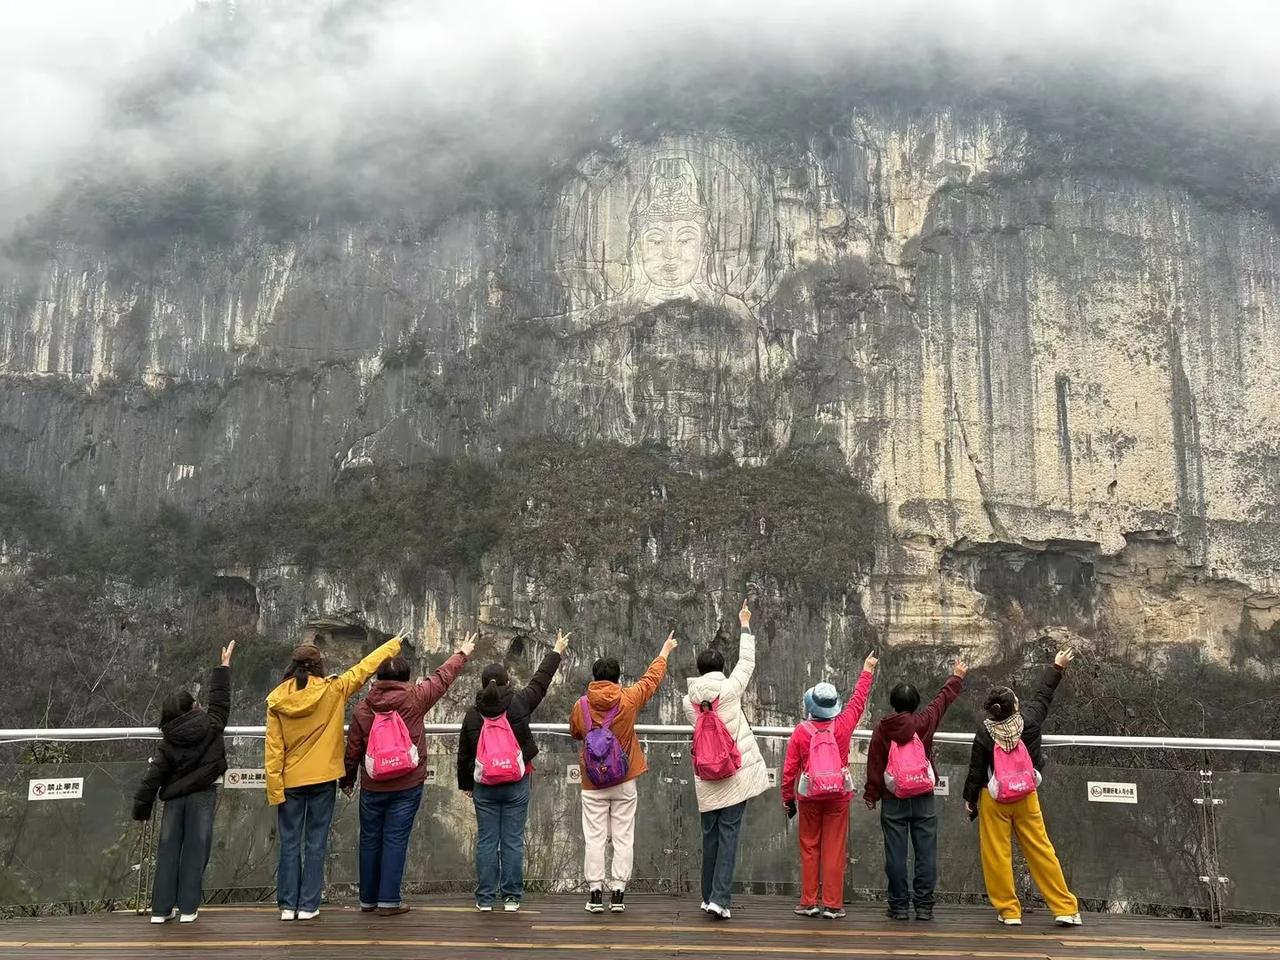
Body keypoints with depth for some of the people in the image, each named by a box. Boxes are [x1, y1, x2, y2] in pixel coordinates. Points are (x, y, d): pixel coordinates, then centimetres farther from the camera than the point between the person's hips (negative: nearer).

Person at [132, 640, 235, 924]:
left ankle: (161, 909, 9)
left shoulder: (168, 744, -3)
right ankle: (187, 908, 1)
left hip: (175, 799, 1)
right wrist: (224, 666, 20)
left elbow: (152, 778, -3)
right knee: (195, 851, 3)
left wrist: (141, 810, 4)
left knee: (168, 852, 9)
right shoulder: (211, 725, -5)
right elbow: (220, 699, 10)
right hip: (202, 795, -1)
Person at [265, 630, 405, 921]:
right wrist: (393, 644, 18)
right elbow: (365, 668, 4)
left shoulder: (277, 699, -4)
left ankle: (288, 905, 12)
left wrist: (274, 788, 0)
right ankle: (308, 906, 8)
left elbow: (273, 748, -4)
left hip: (291, 781, 1)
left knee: (290, 844, 10)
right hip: (323, 779, -1)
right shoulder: (332, 691, -8)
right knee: (315, 844, 6)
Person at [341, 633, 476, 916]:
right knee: (395, 841, 2)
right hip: (407, 786, -2)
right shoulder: (414, 698, -8)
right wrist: (462, 654, 23)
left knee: (370, 840, 13)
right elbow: (442, 678, 7)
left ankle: (368, 899, 23)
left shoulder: (363, 707, -1)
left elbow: (352, 750, 4)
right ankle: (388, 901, 4)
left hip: (372, 786, 3)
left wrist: (346, 780, 19)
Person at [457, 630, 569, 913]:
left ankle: (485, 898, 10)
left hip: (484, 786, 1)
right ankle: (511, 897, 9)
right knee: (513, 841, 4)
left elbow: (464, 754, 5)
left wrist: (465, 784, 19)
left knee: (486, 841, 7)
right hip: (517, 785, -1)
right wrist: (557, 653, 22)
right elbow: (540, 681, 8)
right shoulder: (519, 703, -7)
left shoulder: (473, 714, -2)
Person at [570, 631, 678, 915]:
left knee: (595, 838, 5)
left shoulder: (580, 706, -6)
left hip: (592, 784, 0)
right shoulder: (628, 699, -8)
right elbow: (651, 678, 8)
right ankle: (618, 893, 7)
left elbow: (575, 733, 13)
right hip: (624, 782, 0)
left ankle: (596, 893, 6)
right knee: (623, 837, 6)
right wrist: (665, 651, 22)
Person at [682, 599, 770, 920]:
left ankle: (708, 897, 23)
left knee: (710, 835, 14)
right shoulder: (729, 689, -7)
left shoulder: (689, 702, 0)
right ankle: (719, 898, -7)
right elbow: (746, 662, 5)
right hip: (735, 775, -3)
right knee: (728, 835, -2)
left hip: (705, 779, 3)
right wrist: (745, 626, 16)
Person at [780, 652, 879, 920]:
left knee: (809, 849, 11)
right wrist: (867, 671, 22)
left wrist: (788, 799, 8)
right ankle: (832, 905, 8)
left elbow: (789, 769, -5)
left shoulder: (800, 731, -10)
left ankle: (808, 902, 15)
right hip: (839, 797, 0)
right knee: (834, 850, 5)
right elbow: (858, 700, 8)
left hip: (809, 797, 0)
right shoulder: (842, 726, -8)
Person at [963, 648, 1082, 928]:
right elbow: (1043, 695, 8)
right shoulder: (1029, 720, -10)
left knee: (997, 854, 5)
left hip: (994, 800, -3)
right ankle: (1066, 908, 11)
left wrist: (969, 799, 6)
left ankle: (1008, 910, 7)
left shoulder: (985, 733, -15)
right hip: (1027, 797, 3)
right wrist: (1057, 668, 23)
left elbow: (976, 770, -7)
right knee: (1041, 851, 8)